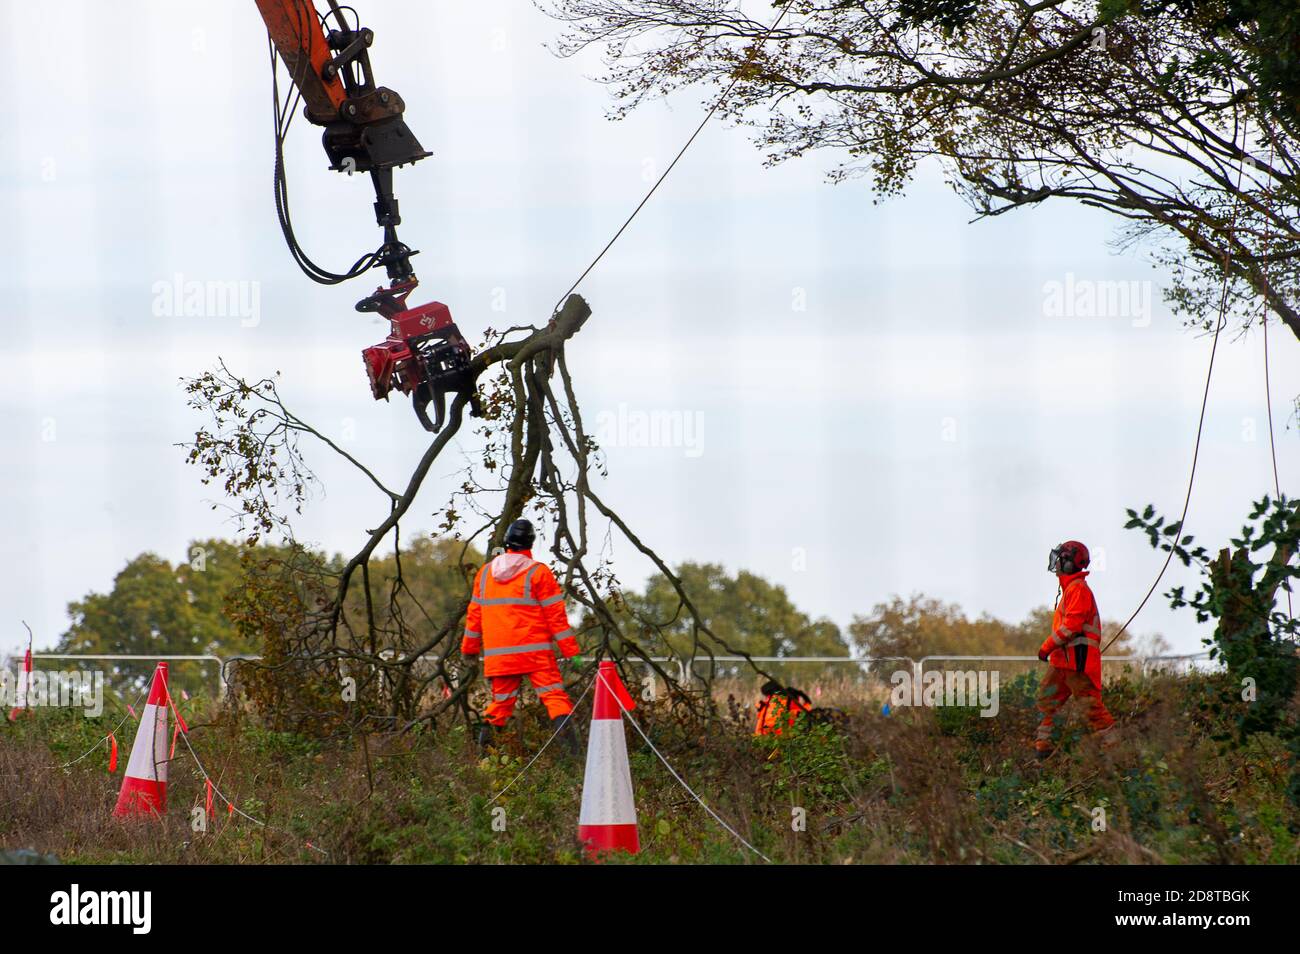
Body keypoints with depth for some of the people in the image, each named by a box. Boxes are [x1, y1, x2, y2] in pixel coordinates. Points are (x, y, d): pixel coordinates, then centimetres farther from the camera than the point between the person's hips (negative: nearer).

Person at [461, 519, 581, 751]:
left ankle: (485, 746, 9)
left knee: (501, 700, 14)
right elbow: (556, 616, -5)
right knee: (553, 694, -6)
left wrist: (469, 649, 25)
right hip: (536, 653, -4)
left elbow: (475, 615, 16)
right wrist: (571, 651, -2)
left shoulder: (485, 573, 10)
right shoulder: (538, 573, -4)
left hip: (498, 655, 4)